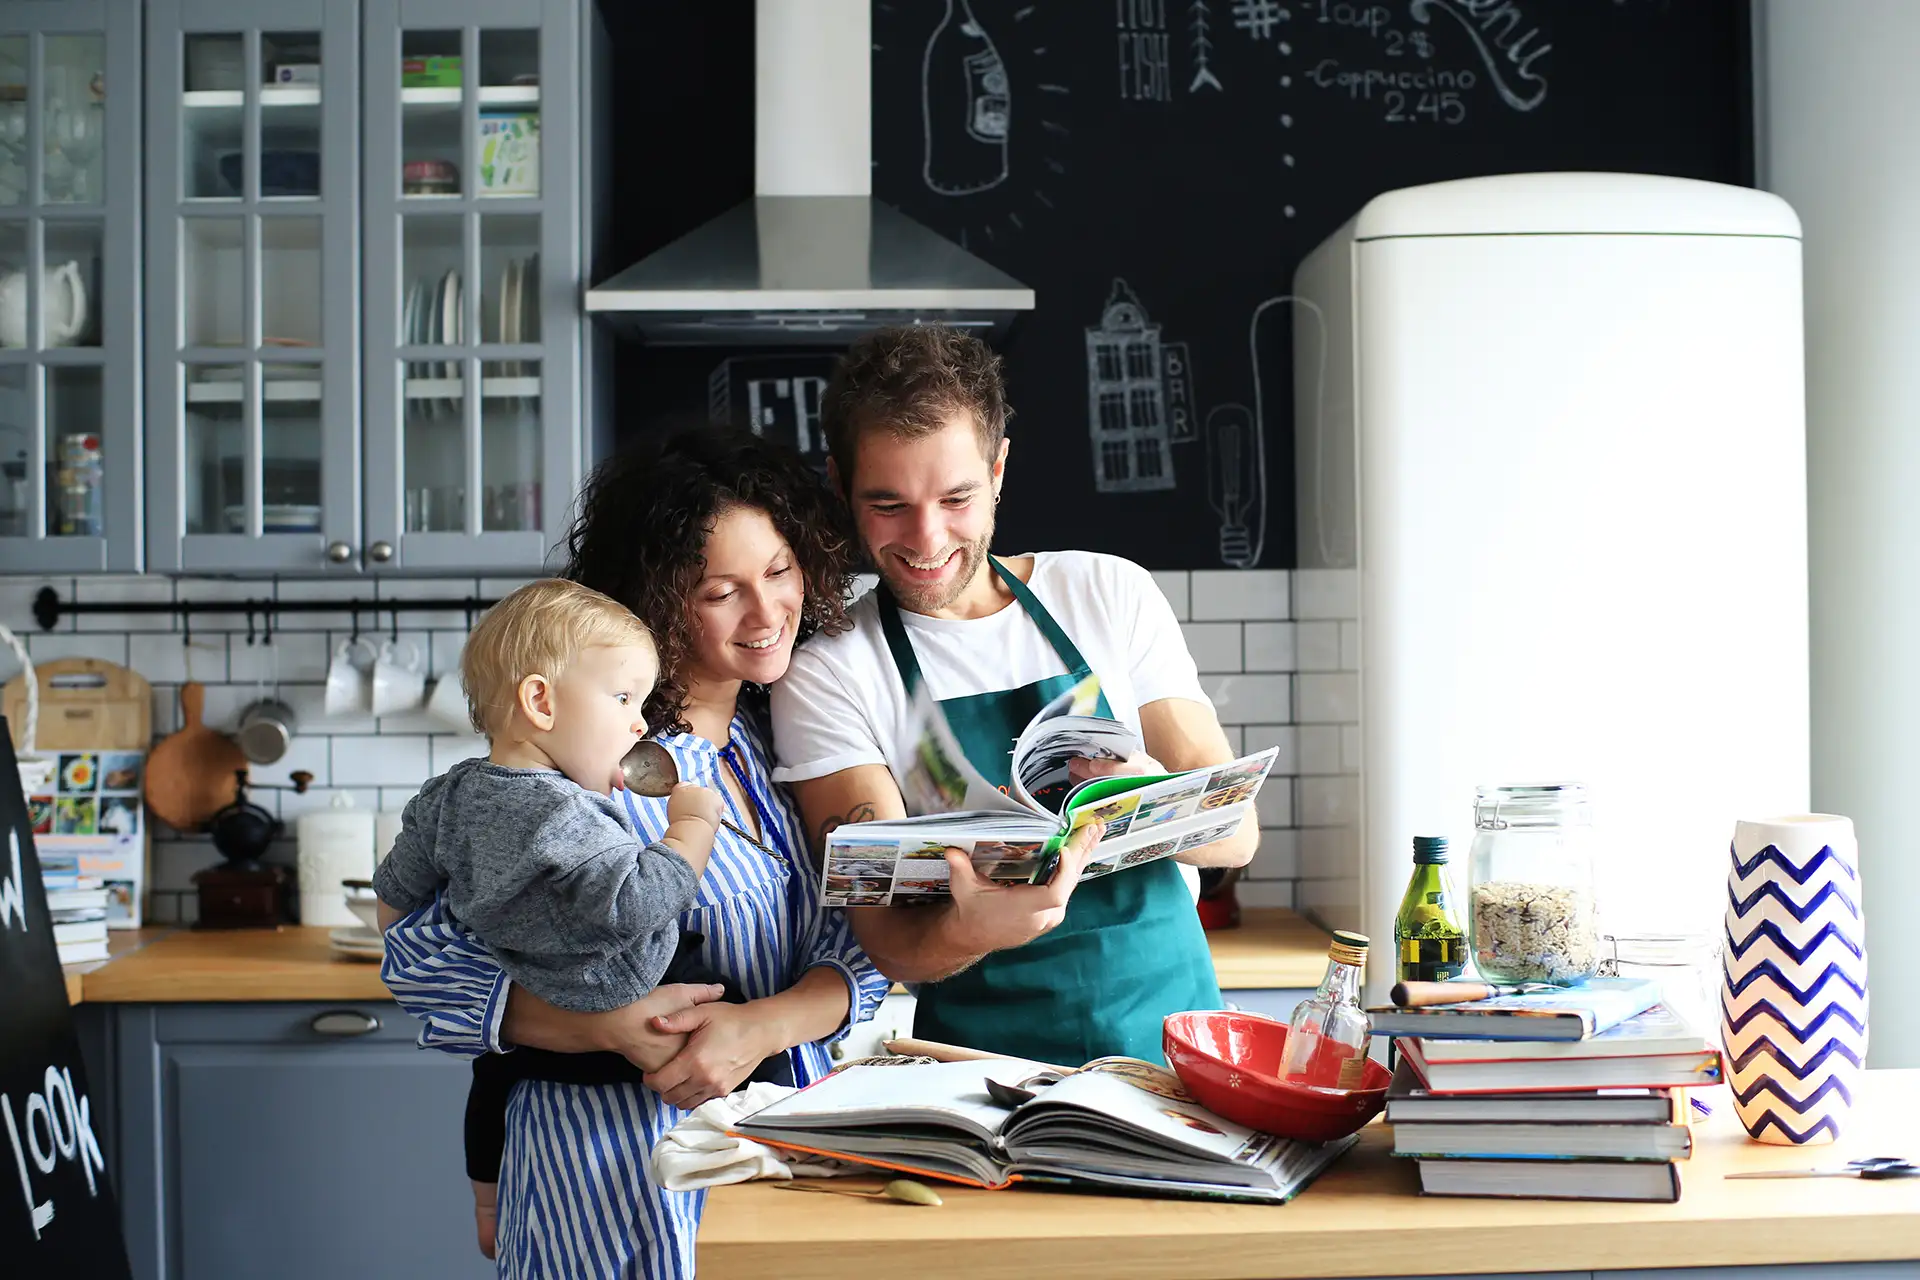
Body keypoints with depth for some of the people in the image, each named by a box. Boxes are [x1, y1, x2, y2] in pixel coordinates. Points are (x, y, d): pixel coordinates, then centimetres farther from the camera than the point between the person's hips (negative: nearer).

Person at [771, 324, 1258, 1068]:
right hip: (990, 1056, -3)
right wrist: (965, 932, -31)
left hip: (1174, 1023, 3)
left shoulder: (1110, 594, 7)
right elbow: (891, 942, -8)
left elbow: (1236, 832, 5)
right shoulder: (828, 679, -1)